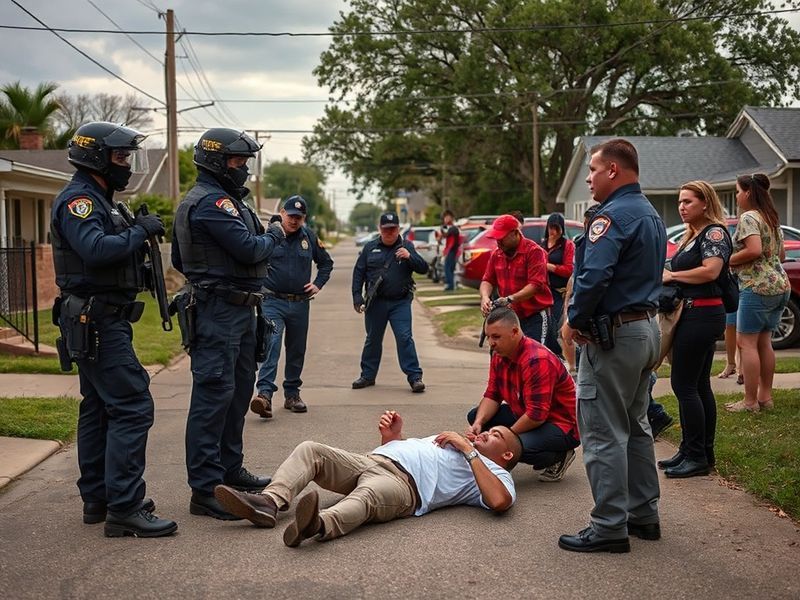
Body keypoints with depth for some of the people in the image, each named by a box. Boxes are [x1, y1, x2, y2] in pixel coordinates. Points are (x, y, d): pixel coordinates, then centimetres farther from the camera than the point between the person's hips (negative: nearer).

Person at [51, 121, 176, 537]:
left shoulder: (98, 200, 19)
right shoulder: (77, 200, -13)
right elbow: (95, 250, -29)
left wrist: (138, 236, 1)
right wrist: (139, 231, -17)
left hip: (100, 321, 11)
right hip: (96, 323, -11)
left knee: (99, 409, 14)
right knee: (132, 407, -14)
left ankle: (97, 500, 23)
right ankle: (124, 509, -13)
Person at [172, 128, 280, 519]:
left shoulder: (218, 199, 19)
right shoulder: (212, 202, -14)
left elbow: (178, 259, 23)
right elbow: (249, 249, -21)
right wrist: (274, 235, -3)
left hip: (237, 311, 11)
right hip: (221, 311, -11)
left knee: (239, 390, 18)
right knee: (214, 395, -10)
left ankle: (230, 469, 30)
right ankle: (206, 490, -8)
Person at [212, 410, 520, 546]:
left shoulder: (493, 472, 15)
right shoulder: (447, 440, 40)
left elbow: (500, 502, -9)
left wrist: (469, 451, -4)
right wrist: (391, 434, 15)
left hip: (402, 482, -8)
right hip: (370, 460, 9)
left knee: (365, 495, -42)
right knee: (309, 450, -12)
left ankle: (321, 524, -70)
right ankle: (269, 502, -30)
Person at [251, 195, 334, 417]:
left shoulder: (309, 237, 7)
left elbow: (326, 262, 20)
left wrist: (318, 284, 8)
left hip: (300, 304, 4)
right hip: (273, 301, -4)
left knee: (297, 351, 12)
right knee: (271, 345, -19)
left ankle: (292, 394, 24)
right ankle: (264, 393, -26)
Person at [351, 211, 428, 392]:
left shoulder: (406, 247, 4)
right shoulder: (370, 248, 7)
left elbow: (423, 269, -3)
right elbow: (358, 272, 8)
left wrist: (410, 257, -22)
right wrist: (357, 296, 0)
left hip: (400, 303, -2)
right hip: (375, 302, 2)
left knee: (404, 338, -10)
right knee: (373, 339, 13)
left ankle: (415, 377, -7)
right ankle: (368, 375, 25)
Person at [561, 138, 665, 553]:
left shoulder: (614, 216, -17)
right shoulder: (651, 215, 15)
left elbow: (594, 276, -28)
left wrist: (575, 321, -13)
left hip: (614, 334, -10)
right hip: (648, 328, 10)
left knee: (604, 434, -4)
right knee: (635, 426, 18)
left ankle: (610, 527, 1)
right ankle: (644, 515, 26)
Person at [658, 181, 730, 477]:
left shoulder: (714, 232, -9)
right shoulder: (692, 235, 20)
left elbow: (710, 271, -23)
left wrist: (671, 275, -13)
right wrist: (668, 276, 2)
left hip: (701, 316, -10)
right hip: (694, 316, 10)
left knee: (683, 384, -8)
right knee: (699, 386, 12)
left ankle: (696, 456, -3)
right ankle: (703, 453, 19)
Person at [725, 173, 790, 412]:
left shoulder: (748, 217, -11)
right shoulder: (773, 219, 17)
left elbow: (754, 250, -23)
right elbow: (781, 255, 23)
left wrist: (728, 260, -11)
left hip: (757, 287, -9)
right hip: (781, 285, 9)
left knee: (746, 343, -4)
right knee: (764, 341, 14)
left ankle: (750, 401, -3)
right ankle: (765, 396, 17)